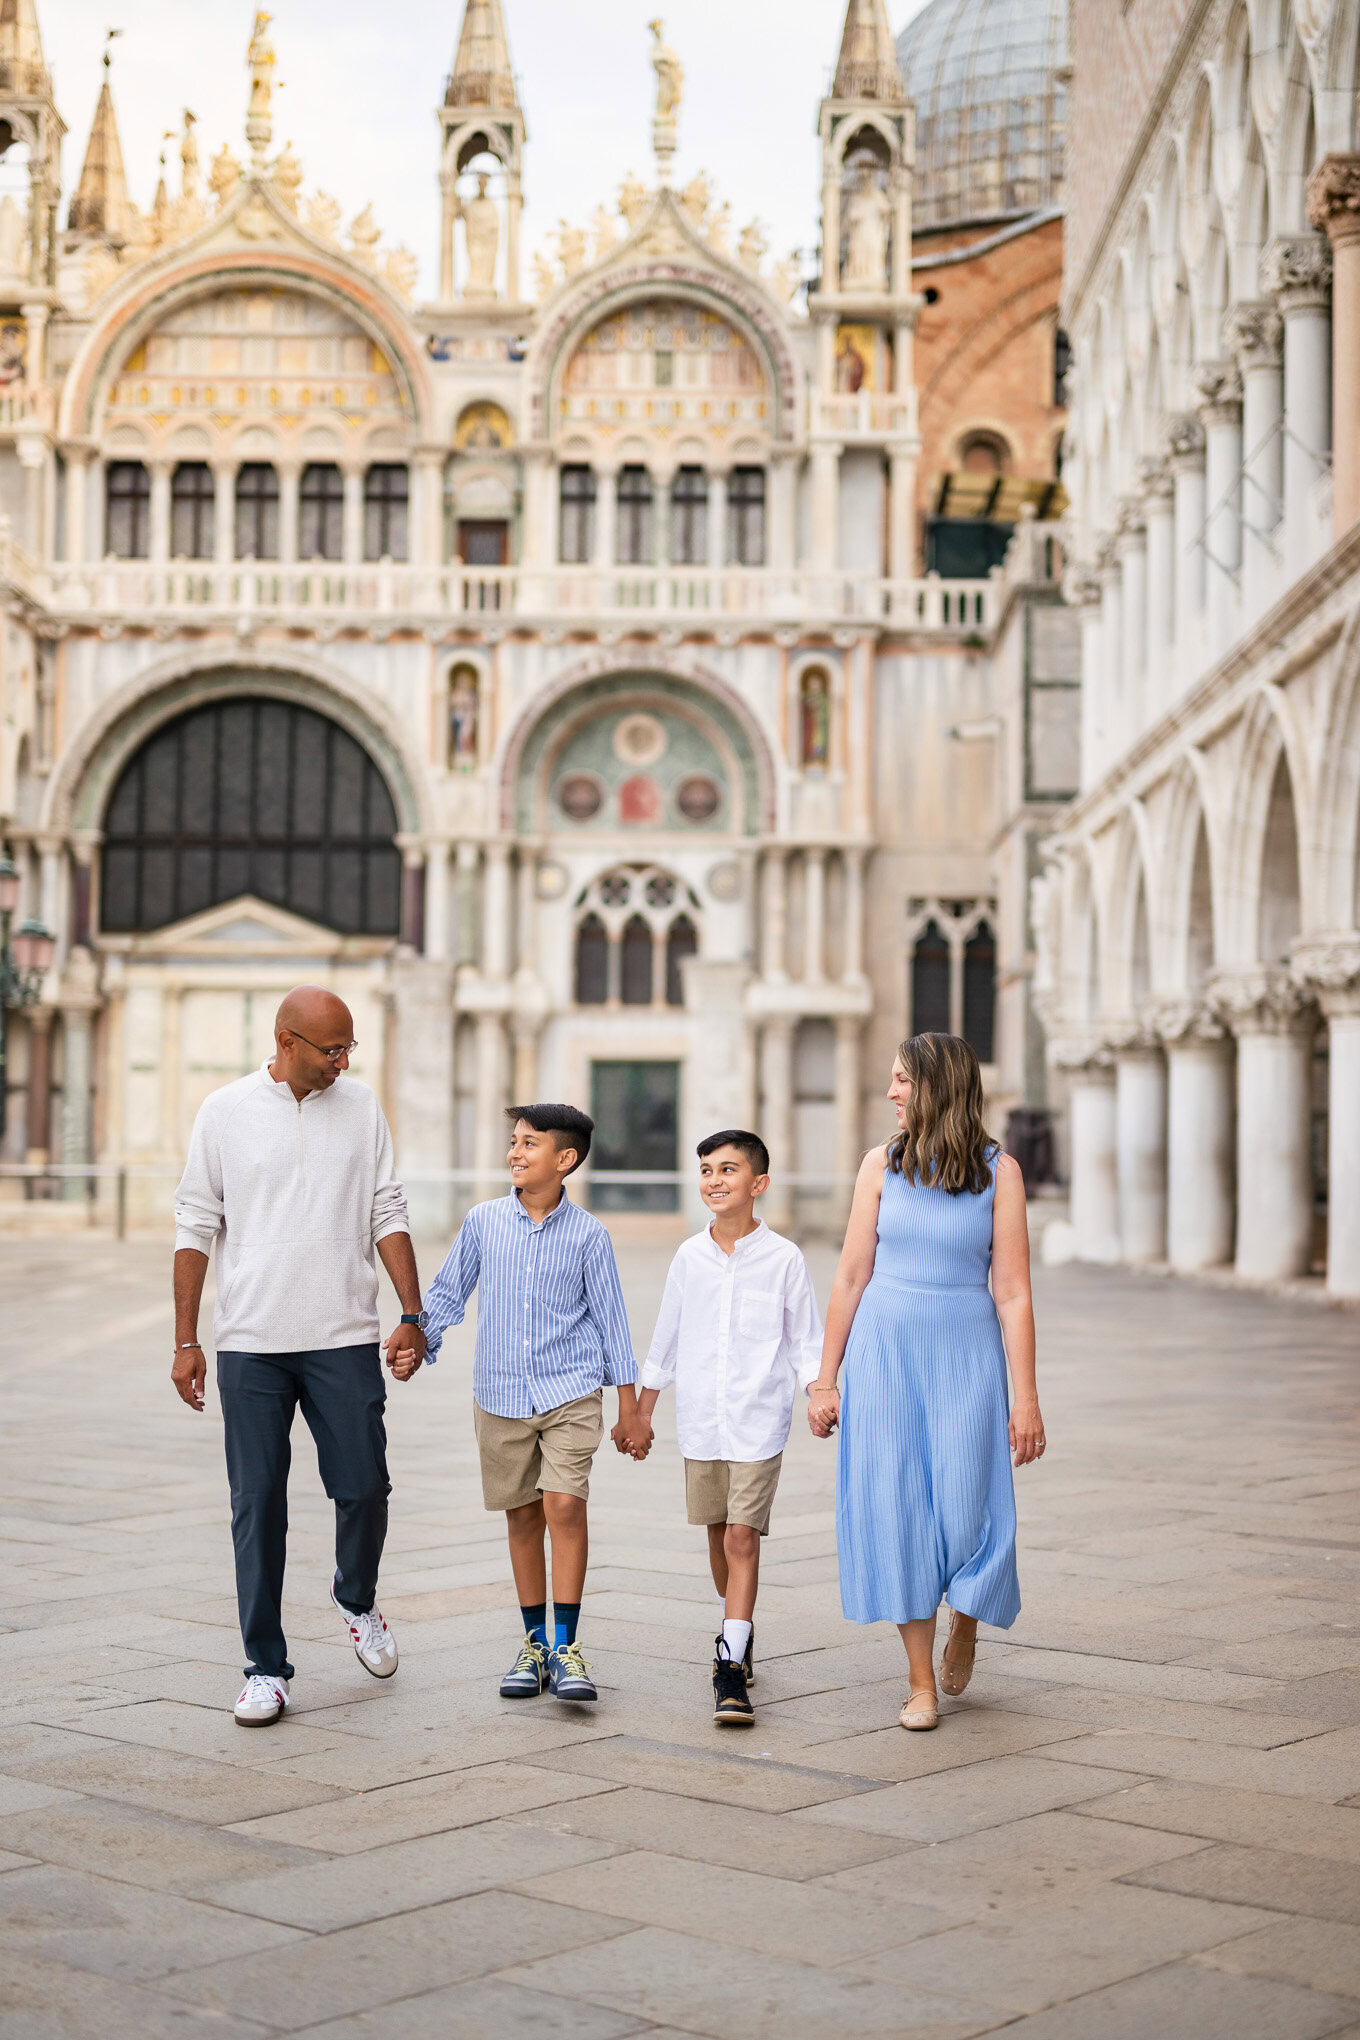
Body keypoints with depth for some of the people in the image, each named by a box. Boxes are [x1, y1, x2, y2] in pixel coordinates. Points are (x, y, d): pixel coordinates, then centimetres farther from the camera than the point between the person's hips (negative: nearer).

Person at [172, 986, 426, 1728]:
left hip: (344, 1338, 1)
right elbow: (195, 1226, 5)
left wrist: (412, 1316, 1)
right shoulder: (226, 1111, 2)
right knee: (258, 1505, 1)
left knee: (364, 1487, 0)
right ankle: (265, 1667, 10)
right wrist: (185, 1340, 2)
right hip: (249, 1341, -1)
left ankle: (356, 1599, 30)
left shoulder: (360, 1106, 6)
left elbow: (387, 1216, 9)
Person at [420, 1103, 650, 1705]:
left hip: (571, 1390, -2)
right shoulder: (483, 1222, 2)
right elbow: (448, 1292, 11)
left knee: (565, 1504, -15)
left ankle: (565, 1647, -7)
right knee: (522, 1514, 9)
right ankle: (534, 1643, 21)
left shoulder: (587, 1234, -2)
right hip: (501, 1394, 2)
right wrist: (419, 1339, -9)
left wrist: (629, 1411, 5)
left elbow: (610, 1318, 4)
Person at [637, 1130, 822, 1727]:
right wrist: (641, 1411, 18)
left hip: (758, 1420, -4)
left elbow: (806, 1341, 1)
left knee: (743, 1536, -9)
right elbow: (665, 1341, 14)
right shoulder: (689, 1257, 5)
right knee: (718, 1532, 14)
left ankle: (731, 1668, -10)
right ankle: (739, 1634, 35)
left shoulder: (783, 1258, -4)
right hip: (700, 1419, 4)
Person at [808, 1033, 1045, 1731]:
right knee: (896, 1508, 0)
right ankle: (921, 1681, 11)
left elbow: (1013, 1292, -4)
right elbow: (851, 1276, 6)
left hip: (965, 1354, -2)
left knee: (966, 1509, -3)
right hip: (885, 1348, 2)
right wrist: (825, 1377, 5)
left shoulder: (998, 1170, -2)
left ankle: (965, 1622, 31)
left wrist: (1026, 1398, -7)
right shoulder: (883, 1164, 4)